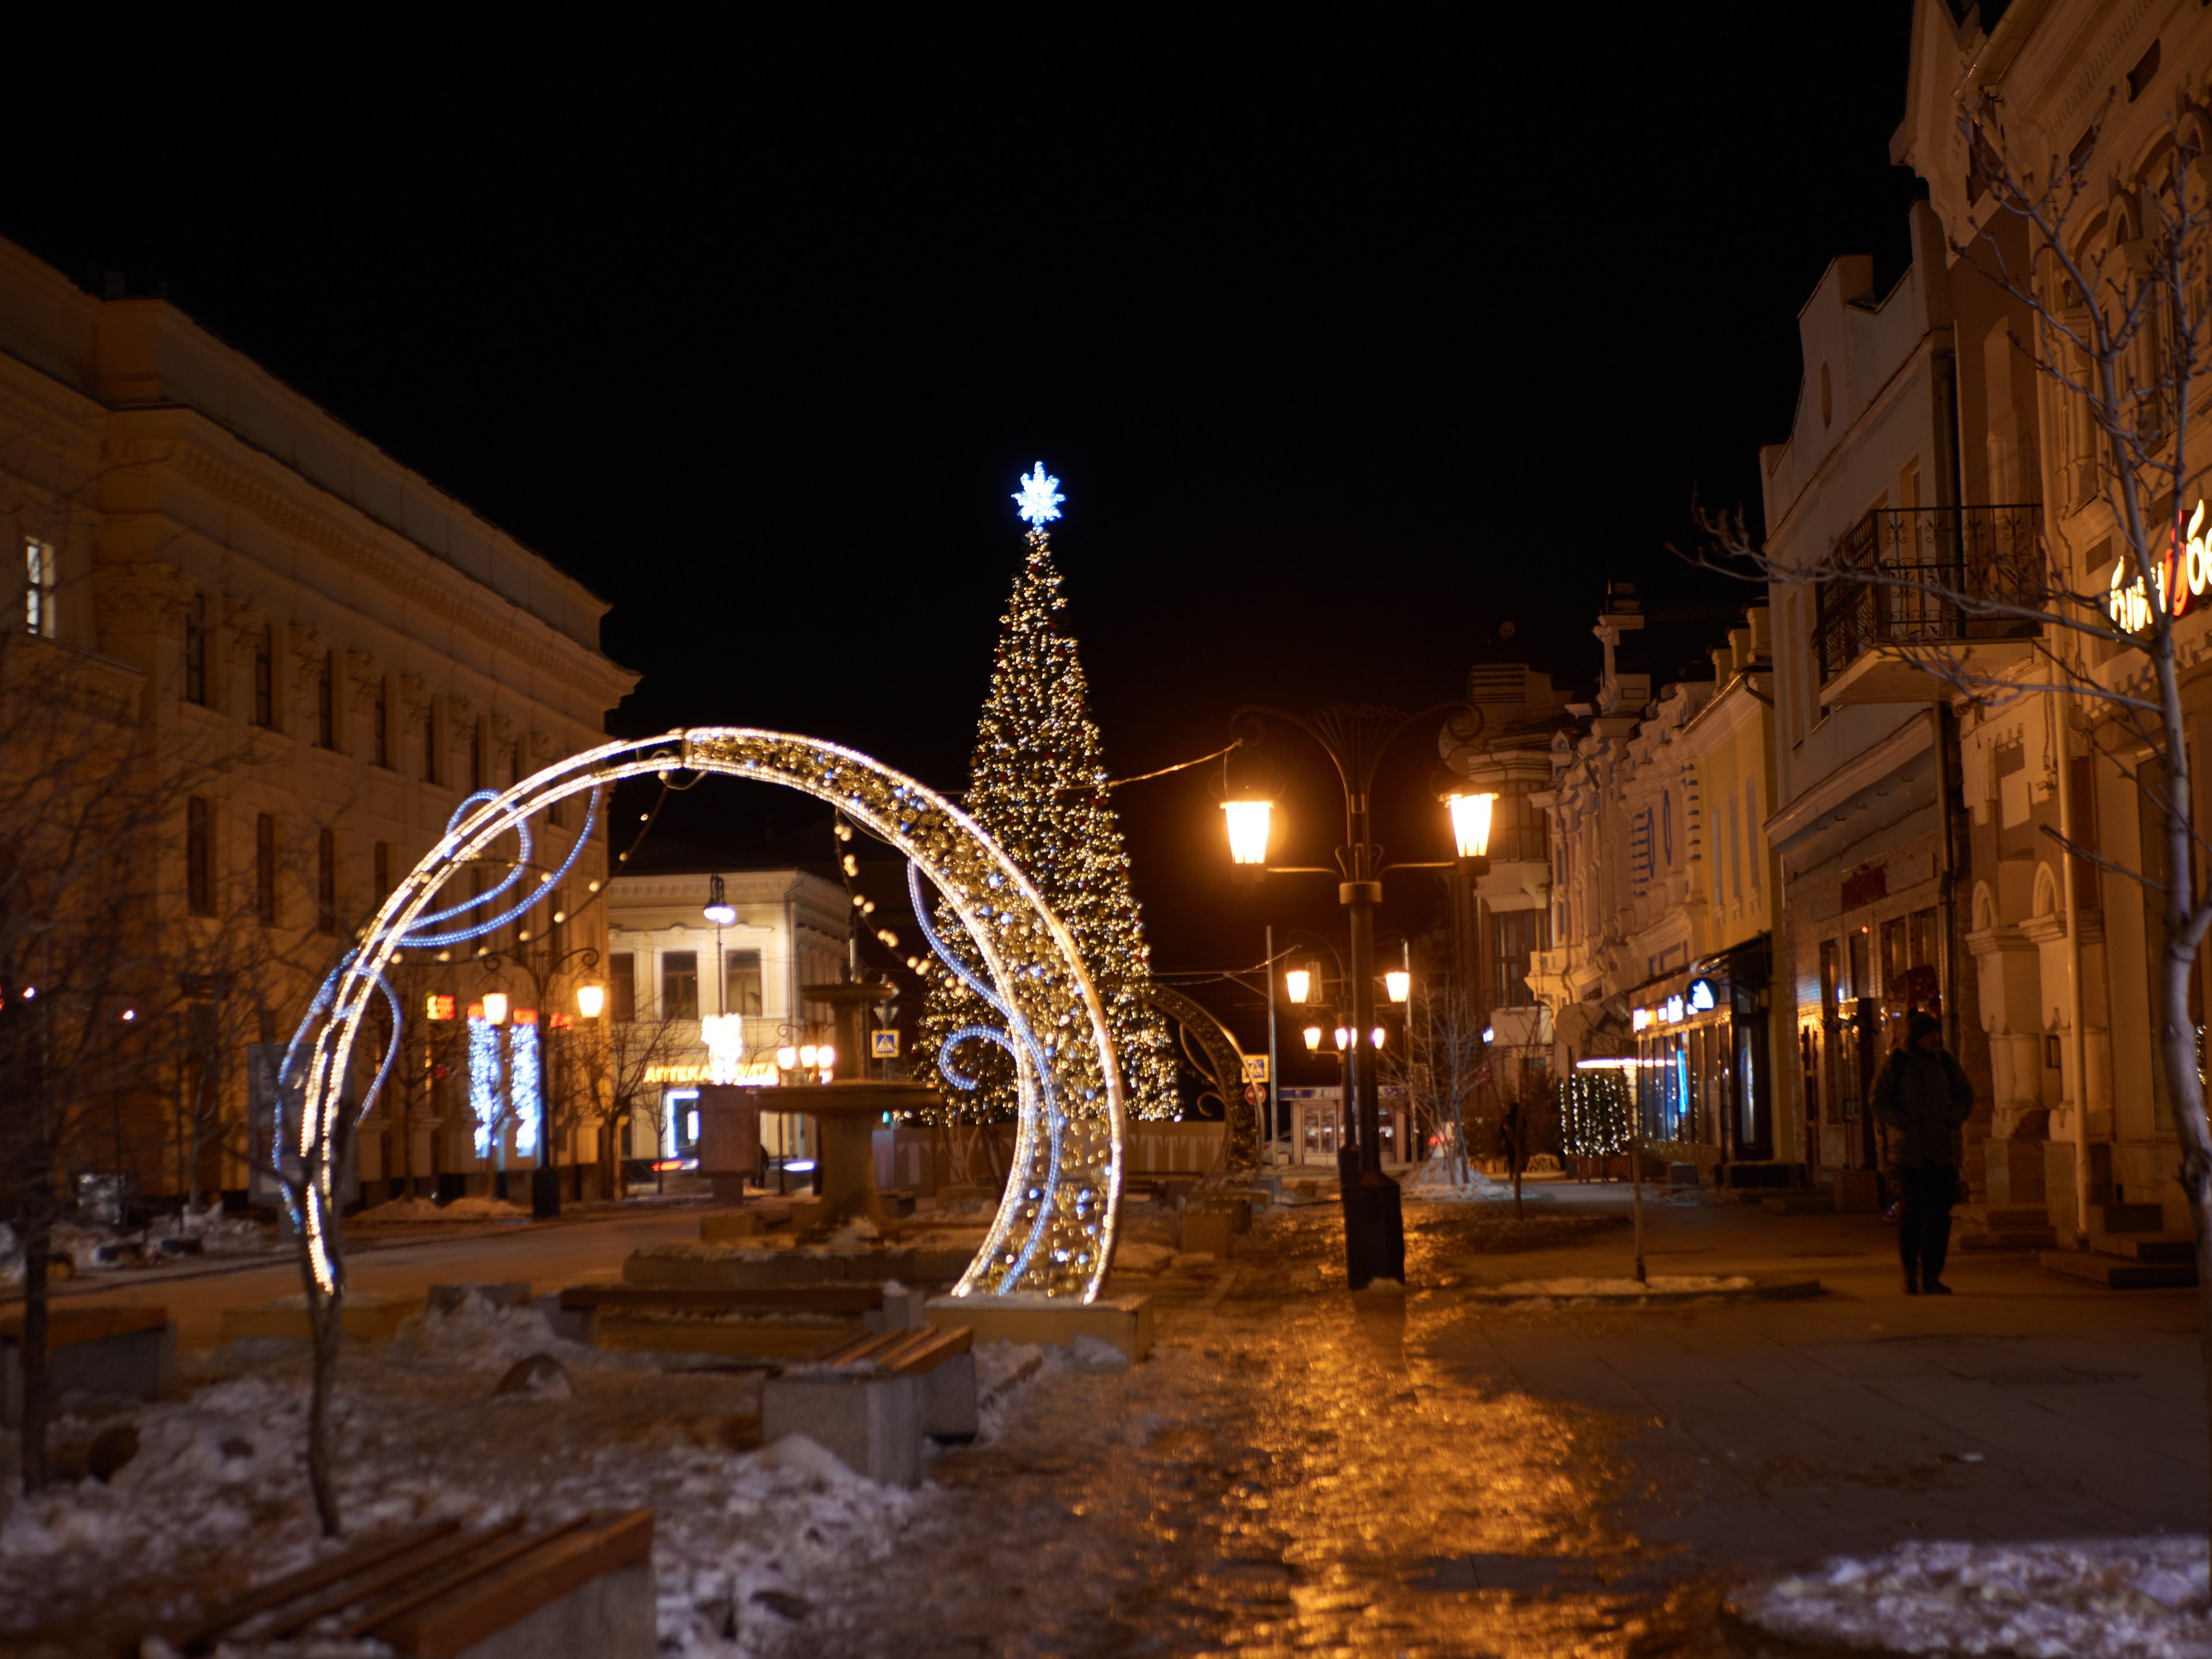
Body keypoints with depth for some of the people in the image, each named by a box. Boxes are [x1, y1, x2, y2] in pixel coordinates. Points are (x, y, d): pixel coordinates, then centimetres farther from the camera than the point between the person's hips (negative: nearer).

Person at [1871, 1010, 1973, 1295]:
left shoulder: (1945, 1062, 6)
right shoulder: (1896, 1063, -2)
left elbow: (1965, 1094, 18)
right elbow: (1880, 1101, -1)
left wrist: (1952, 1121, 1)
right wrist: (1906, 1125, -12)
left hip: (1943, 1150, 3)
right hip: (1910, 1150, -3)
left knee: (1940, 1214, -1)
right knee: (1913, 1212, -4)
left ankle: (1931, 1277, 5)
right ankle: (1910, 1271, 13)